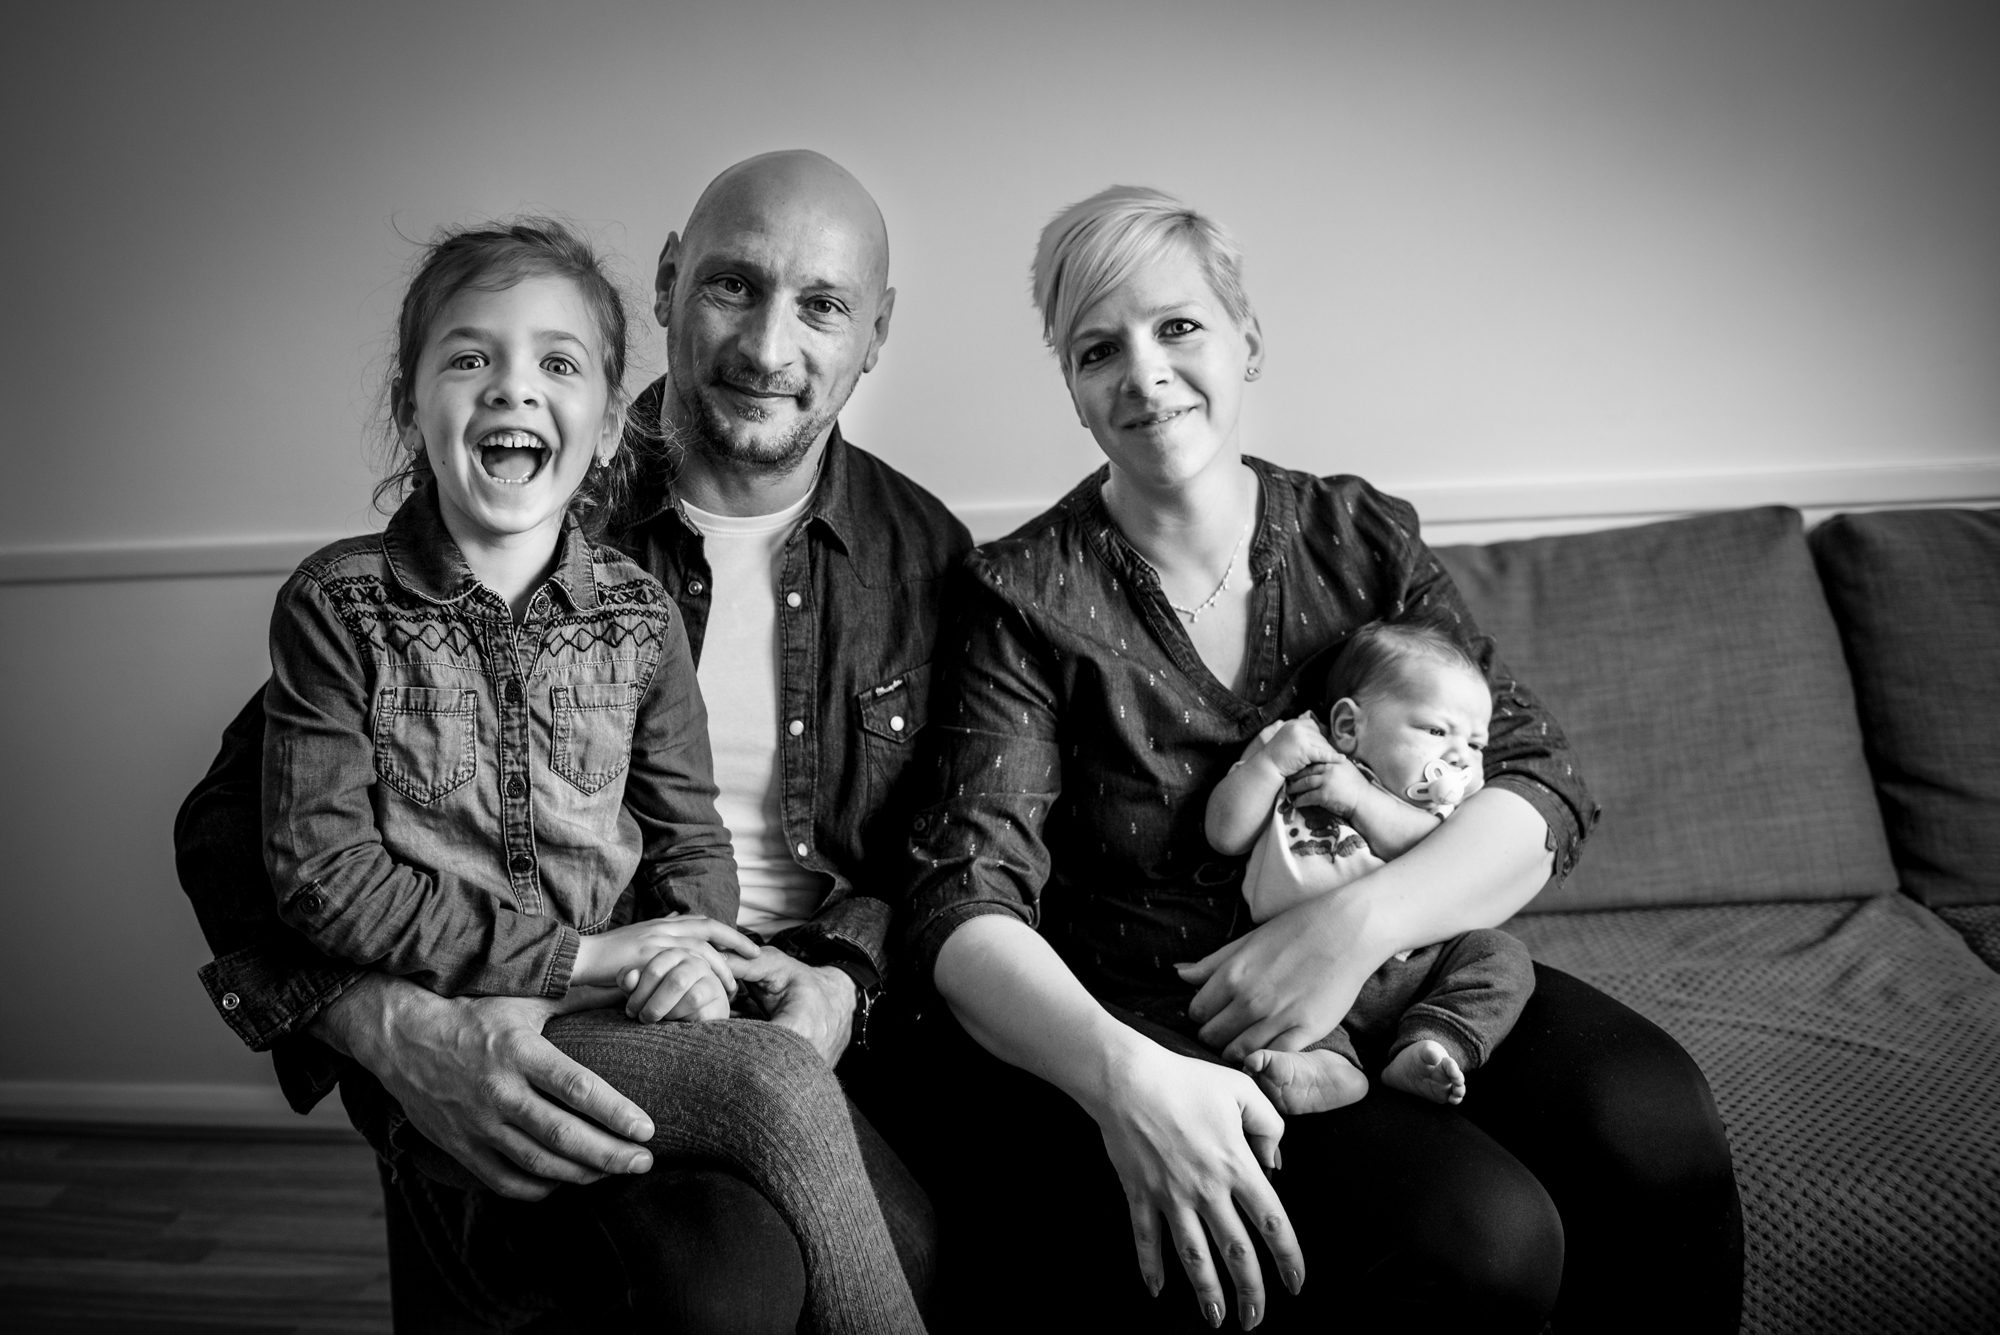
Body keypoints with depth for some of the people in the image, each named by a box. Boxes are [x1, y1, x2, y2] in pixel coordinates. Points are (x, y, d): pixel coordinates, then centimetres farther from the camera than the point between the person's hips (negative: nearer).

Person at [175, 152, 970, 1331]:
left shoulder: (923, 555, 8)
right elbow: (236, 812, -3)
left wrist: (846, 975, -11)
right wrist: (394, 1026, -21)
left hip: (801, 1019, 3)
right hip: (530, 1047, -2)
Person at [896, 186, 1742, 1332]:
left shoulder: (1360, 539, 4)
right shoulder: (1025, 598, -5)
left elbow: (1542, 786, -2)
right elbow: (968, 904, -14)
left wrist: (1359, 923, -21)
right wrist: (1123, 1074, -34)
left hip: (1402, 983, 4)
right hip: (1157, 1035, -3)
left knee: (1651, 1128, -22)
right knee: (1477, 1229, -26)